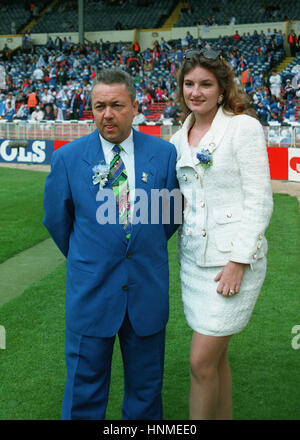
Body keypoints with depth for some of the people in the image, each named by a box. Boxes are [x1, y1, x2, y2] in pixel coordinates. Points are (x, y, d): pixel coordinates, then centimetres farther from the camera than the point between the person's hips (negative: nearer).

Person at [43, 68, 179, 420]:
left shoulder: (165, 153, -3)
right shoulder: (68, 158, -5)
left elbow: (173, 211, 11)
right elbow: (56, 219, 7)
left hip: (148, 289, 1)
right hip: (90, 290, -1)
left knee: (146, 387, 16)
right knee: (84, 389, 11)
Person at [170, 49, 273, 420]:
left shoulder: (244, 127, -8)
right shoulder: (181, 137, 11)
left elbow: (259, 201, -12)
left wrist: (237, 262, -17)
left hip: (233, 257, -6)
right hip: (194, 256, 6)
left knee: (202, 361, -5)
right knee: (215, 356, 14)